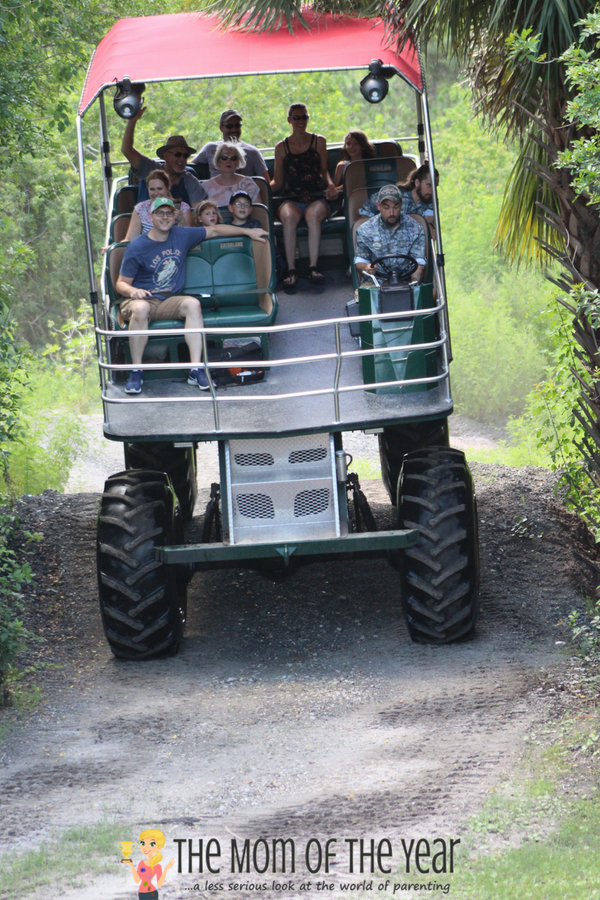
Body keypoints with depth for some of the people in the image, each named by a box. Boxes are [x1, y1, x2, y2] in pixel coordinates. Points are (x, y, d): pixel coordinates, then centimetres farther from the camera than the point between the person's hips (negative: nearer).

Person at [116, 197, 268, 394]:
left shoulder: (181, 236, 8)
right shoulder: (137, 247, -6)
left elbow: (214, 230, 21)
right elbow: (121, 283, -5)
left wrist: (248, 232, 23)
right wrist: (132, 291, -29)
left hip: (169, 301, 4)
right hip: (141, 299, -4)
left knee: (192, 304, -28)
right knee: (140, 308, -40)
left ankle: (195, 369, -32)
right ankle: (136, 372, -31)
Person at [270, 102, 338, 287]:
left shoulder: (318, 141, 14)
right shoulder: (281, 147, 14)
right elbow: (277, 182, 15)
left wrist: (330, 184, -1)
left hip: (317, 198, 0)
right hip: (292, 200, 0)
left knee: (313, 214, -38)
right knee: (289, 216, -36)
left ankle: (313, 268, -37)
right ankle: (291, 270, -37)